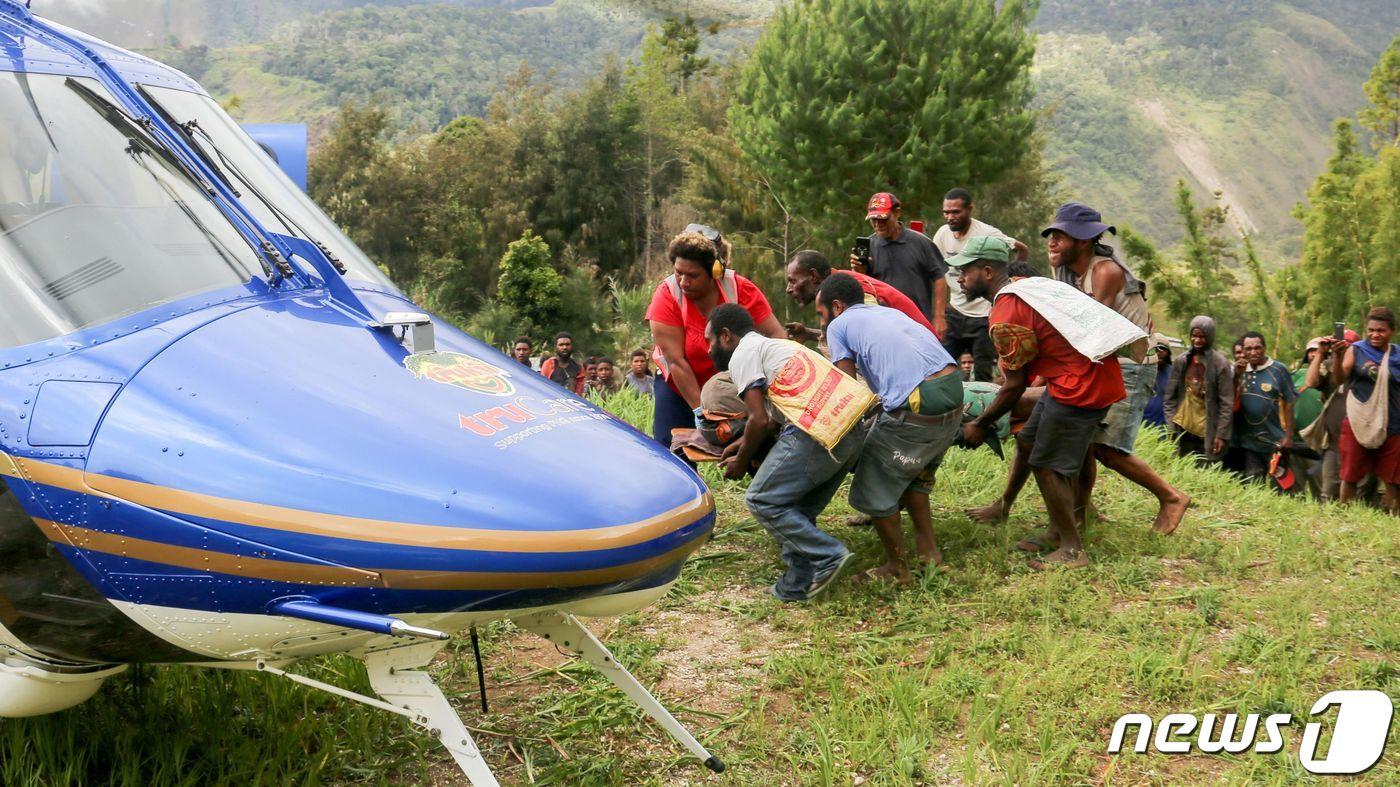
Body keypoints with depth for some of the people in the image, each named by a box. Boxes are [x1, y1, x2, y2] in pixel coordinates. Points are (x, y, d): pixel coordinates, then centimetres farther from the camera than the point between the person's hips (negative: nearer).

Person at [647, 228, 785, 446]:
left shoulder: (740, 289, -15)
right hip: (680, 388, -1)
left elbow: (776, 335, -16)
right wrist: (700, 409, -27)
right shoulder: (666, 296, -20)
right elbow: (676, 361, -23)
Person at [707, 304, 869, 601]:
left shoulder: (742, 354, 4)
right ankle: (799, 585, 18)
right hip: (853, 431, 9)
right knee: (799, 509, 18)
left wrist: (741, 462, 13)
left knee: (761, 500, 2)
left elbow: (759, 420, -2)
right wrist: (743, 443, 35)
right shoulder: (776, 345, 31)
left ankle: (827, 556, -4)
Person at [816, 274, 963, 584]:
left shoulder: (839, 325, 8)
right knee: (913, 473, 29)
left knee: (874, 488, 10)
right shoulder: (889, 312, 28)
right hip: (955, 393, 8)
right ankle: (928, 549, 36)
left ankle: (896, 568, 20)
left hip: (916, 407, -8)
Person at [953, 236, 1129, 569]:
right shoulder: (1026, 286, 12)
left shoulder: (1005, 317, -17)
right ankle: (1058, 531, 26)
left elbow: (1015, 387, -11)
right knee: (1029, 441, 17)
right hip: (1098, 373, 10)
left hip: (1081, 385, -10)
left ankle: (1073, 550, 9)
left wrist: (980, 425, 0)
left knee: (1046, 465, -1)